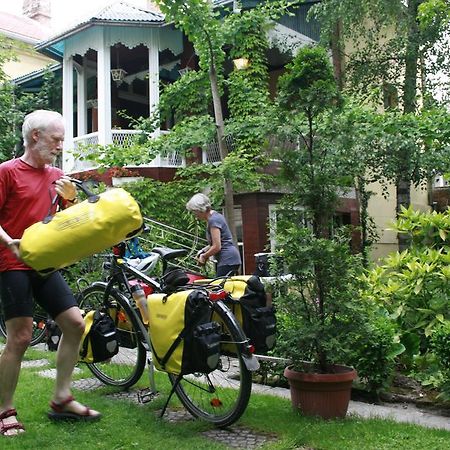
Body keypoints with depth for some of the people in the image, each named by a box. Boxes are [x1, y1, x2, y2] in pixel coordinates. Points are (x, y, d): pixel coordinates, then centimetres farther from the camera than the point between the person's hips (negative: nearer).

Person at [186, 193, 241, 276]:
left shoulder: (213, 220, -14)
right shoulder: (215, 216, 16)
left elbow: (217, 247, -17)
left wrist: (204, 256, -3)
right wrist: (204, 250, 15)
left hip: (227, 260, -10)